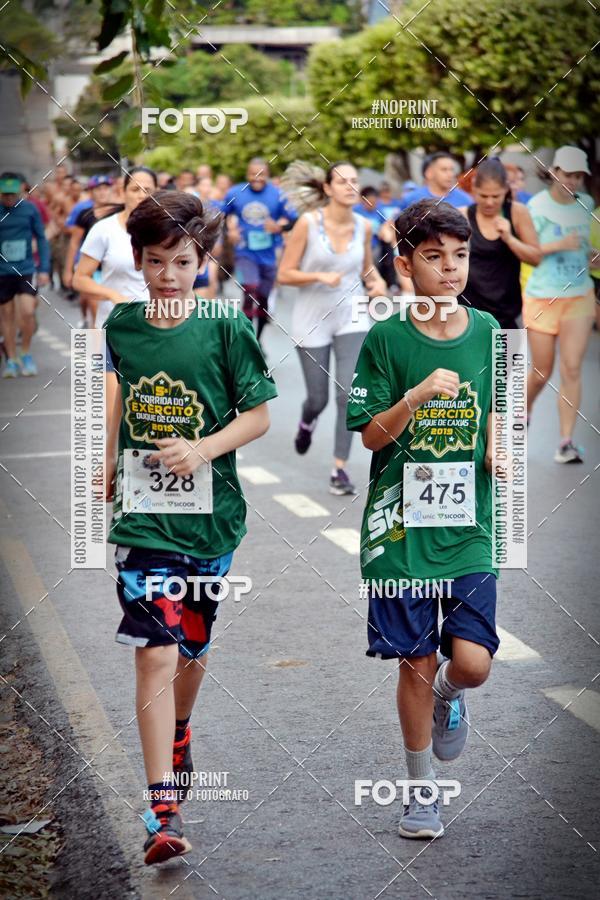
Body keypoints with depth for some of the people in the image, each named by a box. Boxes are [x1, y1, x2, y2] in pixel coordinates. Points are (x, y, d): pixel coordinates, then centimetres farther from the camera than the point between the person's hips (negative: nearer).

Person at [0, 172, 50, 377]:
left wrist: (44, 269, -1)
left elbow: (41, 239, 4)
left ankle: (26, 354, 9)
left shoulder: (29, 209, -2)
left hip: (26, 270, -1)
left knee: (27, 312, -12)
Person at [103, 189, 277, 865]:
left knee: (191, 648, 16)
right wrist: (111, 462, 21)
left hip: (208, 516, 0)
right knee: (155, 653, -11)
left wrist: (202, 450, -18)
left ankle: (177, 732, 49)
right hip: (142, 516, 0)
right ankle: (163, 808, -13)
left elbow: (258, 416, -4)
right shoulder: (121, 326, 2)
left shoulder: (225, 329, -7)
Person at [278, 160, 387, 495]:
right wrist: (320, 276, -24)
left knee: (349, 393, -12)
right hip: (312, 319, -2)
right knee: (319, 398, 7)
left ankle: (340, 468, -2)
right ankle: (308, 421, 45)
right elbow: (285, 274, -10)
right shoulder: (308, 223, -12)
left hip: (352, 317, 2)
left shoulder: (363, 226, -1)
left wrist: (377, 281, -4)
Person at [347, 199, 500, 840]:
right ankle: (421, 788, 21)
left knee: (472, 662, -8)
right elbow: (370, 434, -4)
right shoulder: (386, 338, -4)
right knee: (417, 663, 3)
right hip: (401, 524, -2)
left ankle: (448, 696, 29)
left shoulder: (487, 331, 4)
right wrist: (417, 397, -20)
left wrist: (500, 447, -4)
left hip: (471, 525, 2)